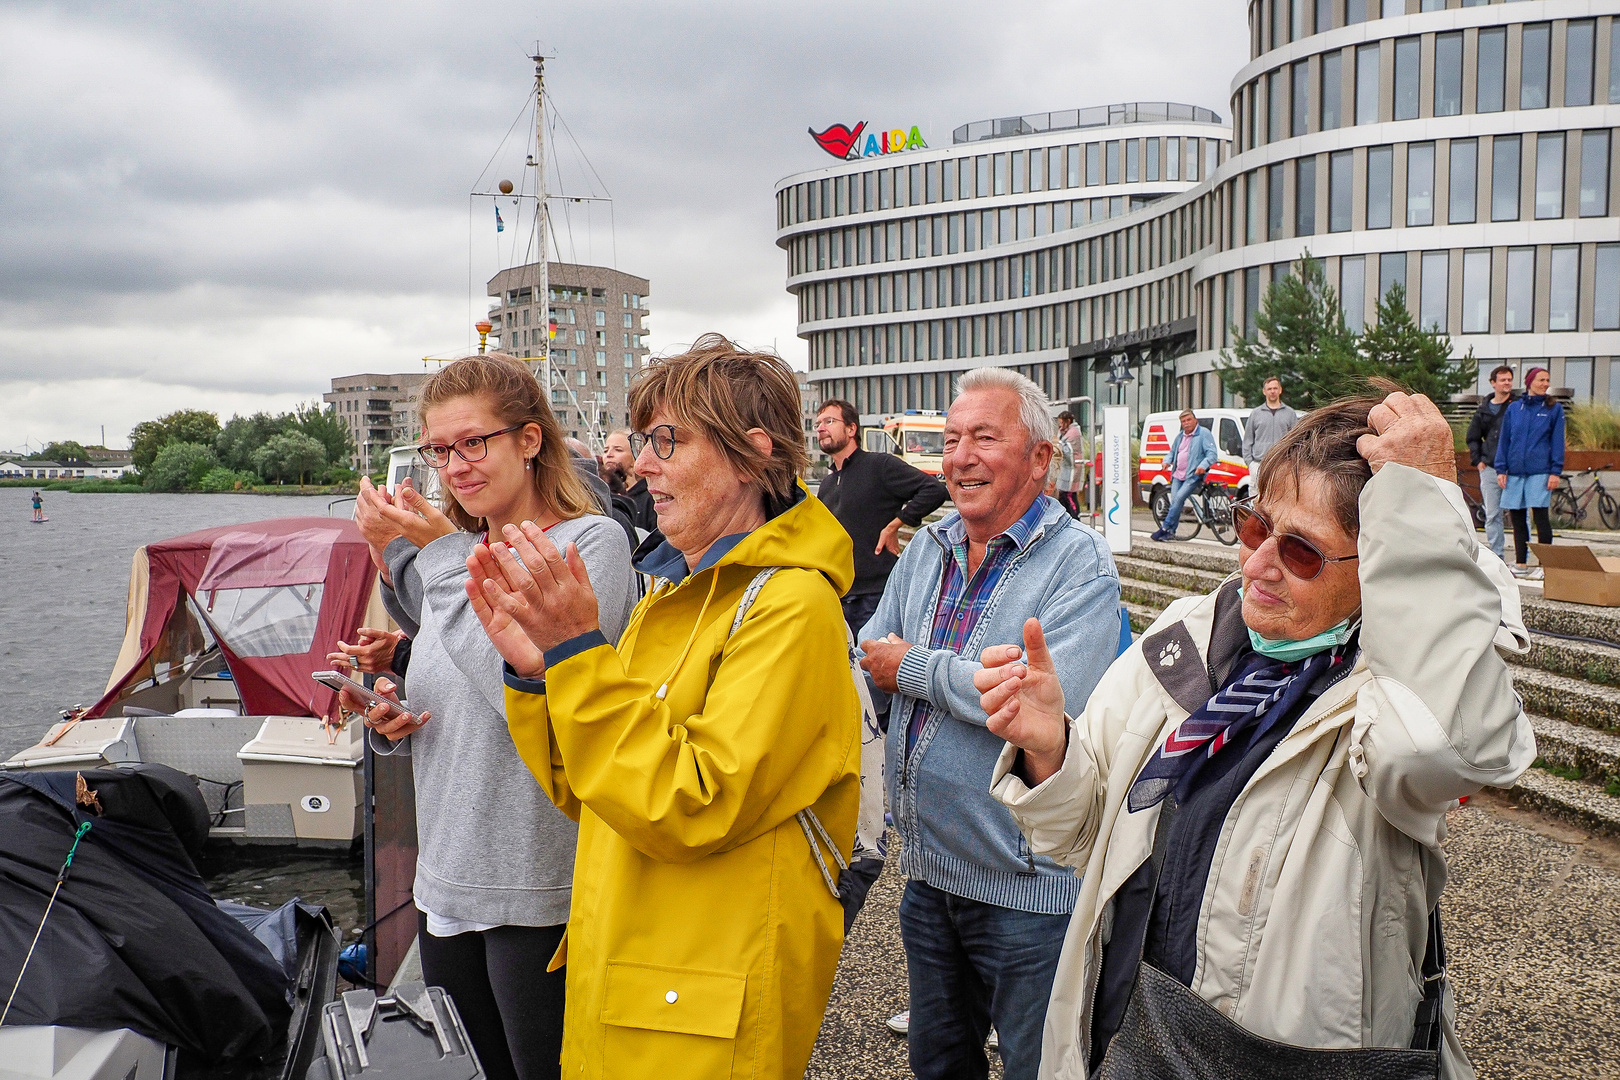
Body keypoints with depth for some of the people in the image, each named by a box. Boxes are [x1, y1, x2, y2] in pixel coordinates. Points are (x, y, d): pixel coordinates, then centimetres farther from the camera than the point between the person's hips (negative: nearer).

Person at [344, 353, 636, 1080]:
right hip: (445, 879, 7)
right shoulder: (457, 550, 9)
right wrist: (389, 717, -4)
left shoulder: (592, 541, -12)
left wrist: (439, 552, -17)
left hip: (540, 890, -7)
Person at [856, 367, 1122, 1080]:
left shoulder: (1079, 563, -16)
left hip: (1026, 889, -6)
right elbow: (868, 660, 13)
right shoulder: (927, 549, 6)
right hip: (928, 869, 7)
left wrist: (914, 667, -18)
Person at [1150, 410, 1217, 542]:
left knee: (1179, 498, -20)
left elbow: (1212, 454, -9)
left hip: (1193, 476, -6)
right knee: (1175, 500, -5)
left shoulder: (1204, 433, -2)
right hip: (1178, 475, 6)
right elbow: (1172, 451, 32)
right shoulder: (1180, 436, 19)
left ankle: (1164, 529, -19)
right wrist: (1167, 461, 10)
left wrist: (1203, 465, -27)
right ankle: (1171, 532, 0)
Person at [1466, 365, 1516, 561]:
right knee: (1492, 515, 5)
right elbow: (1473, 438, 21)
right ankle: (1496, 557, 11)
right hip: (1489, 469, 4)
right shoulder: (1483, 410, 13)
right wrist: (1478, 460, 8)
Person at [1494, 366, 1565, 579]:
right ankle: (1520, 563, 15)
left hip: (1540, 471, -3)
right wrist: (1501, 469, 4)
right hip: (1515, 471, 3)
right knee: (1516, 517, 6)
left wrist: (1556, 471, -6)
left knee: (1540, 515, -6)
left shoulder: (1554, 409, 4)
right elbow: (1503, 440, 11)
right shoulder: (1513, 408, 10)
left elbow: (1557, 441, 2)